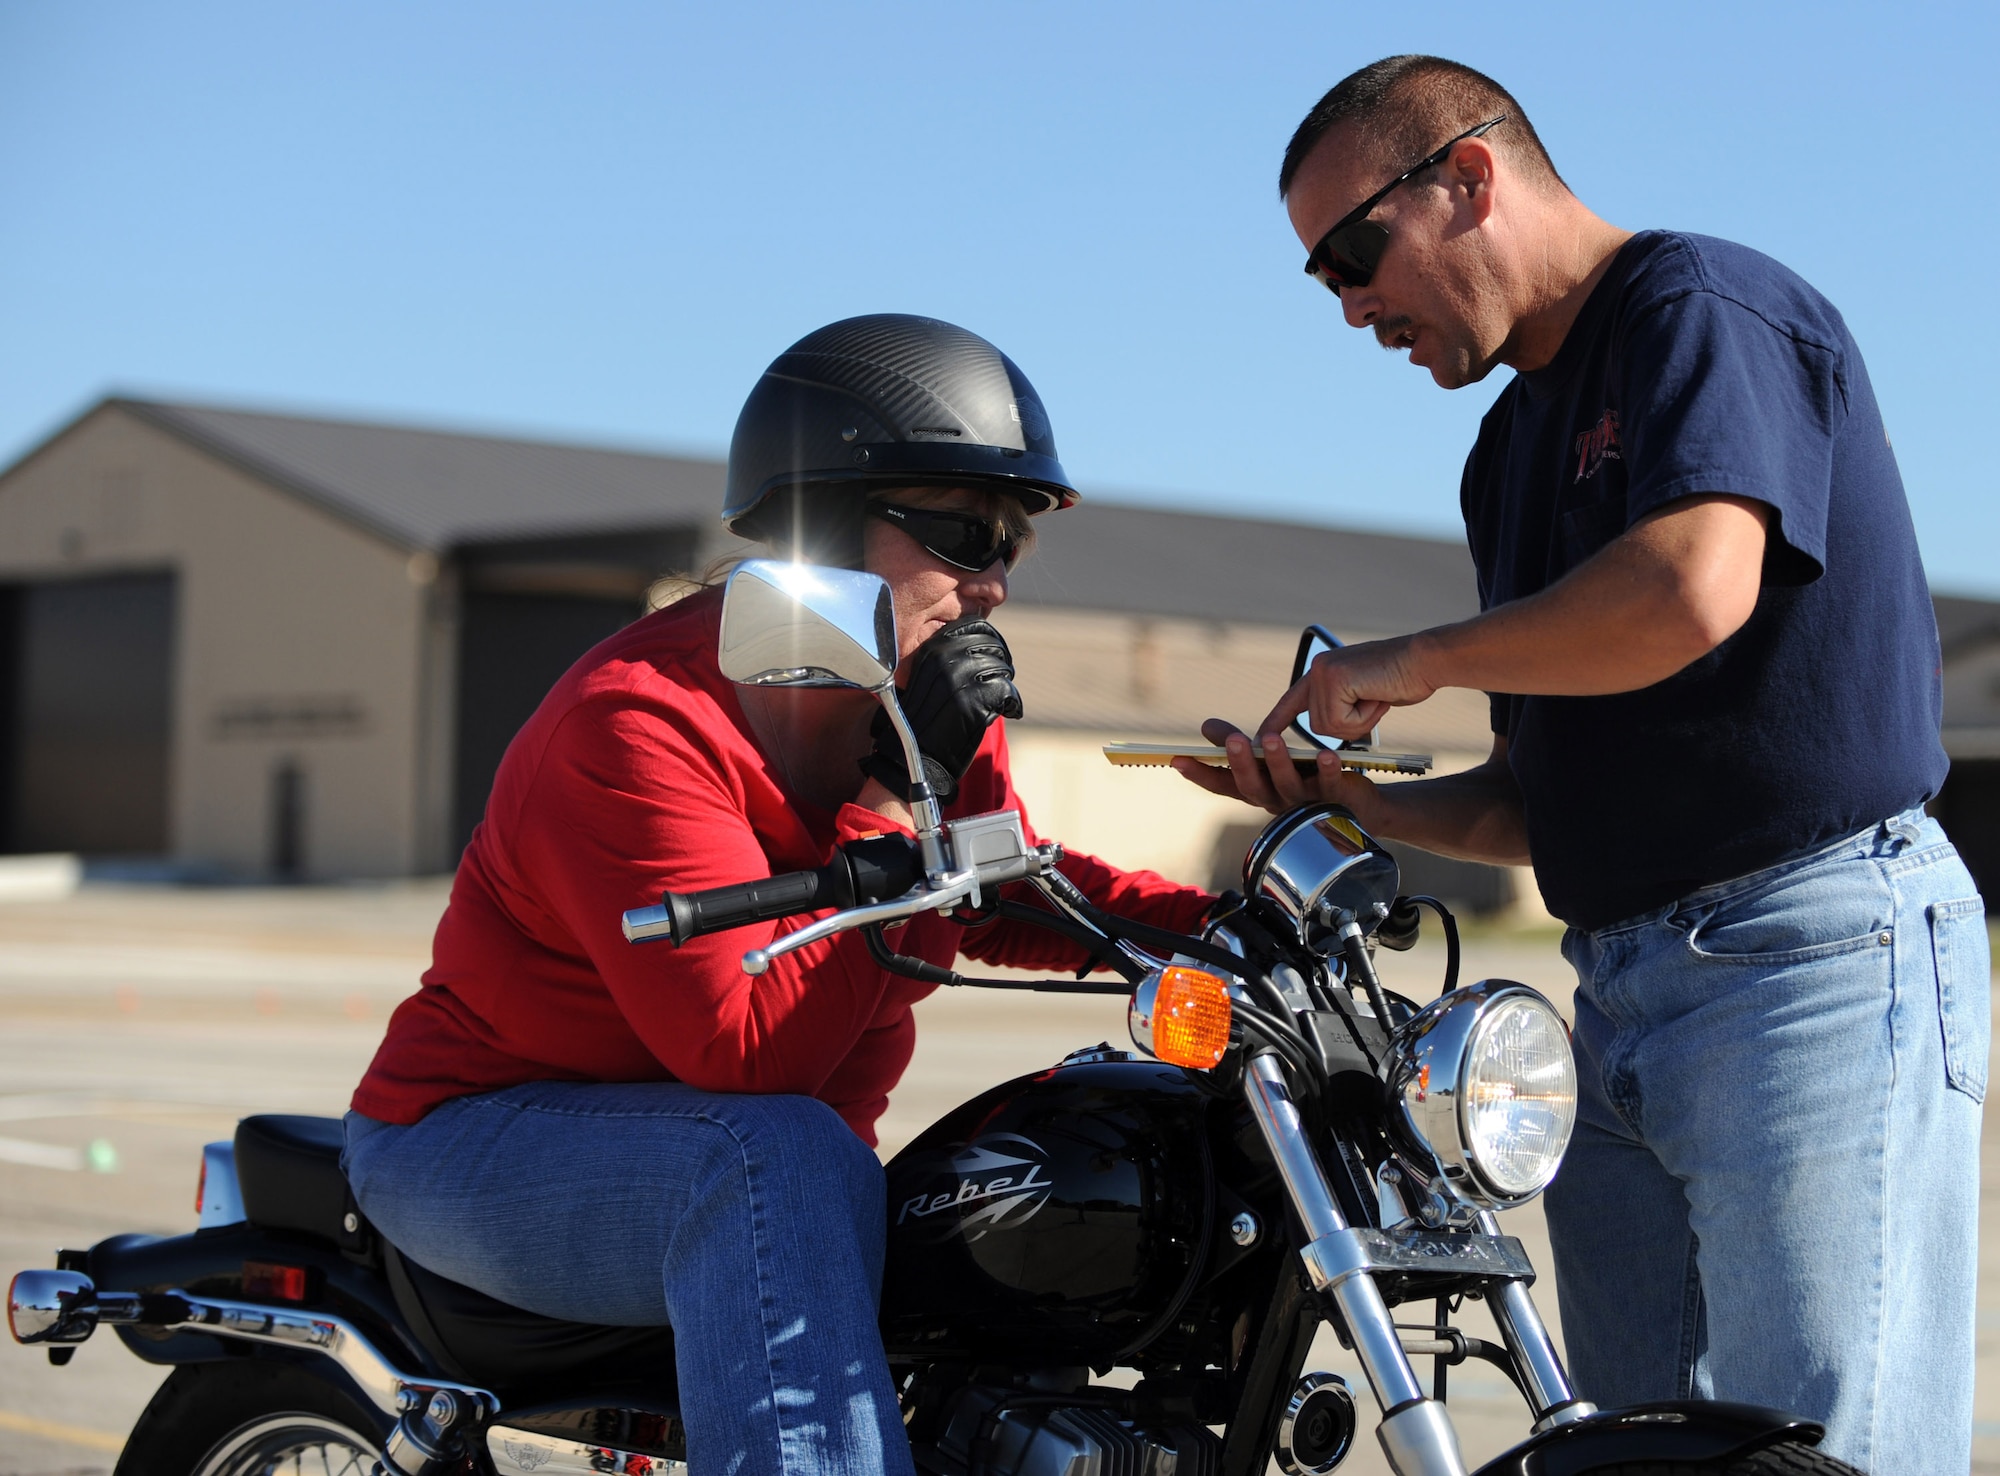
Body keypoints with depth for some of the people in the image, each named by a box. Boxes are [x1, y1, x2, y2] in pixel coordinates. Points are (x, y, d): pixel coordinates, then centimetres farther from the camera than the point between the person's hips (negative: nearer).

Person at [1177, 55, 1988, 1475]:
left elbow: (1693, 587, -26)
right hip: (1620, 1001, 9)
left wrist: (1416, 658, -12)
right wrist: (1347, 798, 6)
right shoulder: (1512, 450, 21)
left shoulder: (1703, 305, -6)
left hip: (1818, 951, -9)